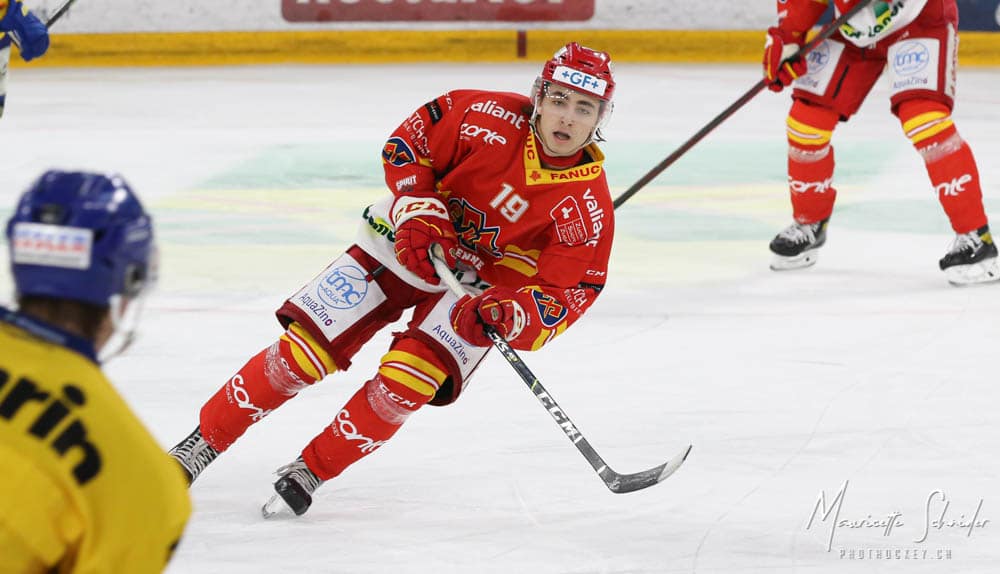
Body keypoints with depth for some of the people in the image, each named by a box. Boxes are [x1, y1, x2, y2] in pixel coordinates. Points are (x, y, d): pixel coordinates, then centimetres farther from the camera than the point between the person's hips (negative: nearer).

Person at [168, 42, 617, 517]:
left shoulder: (589, 204, -20)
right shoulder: (491, 118, -21)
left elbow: (567, 293, -19)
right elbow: (408, 141, -7)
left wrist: (512, 314, -37)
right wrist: (417, 211, -19)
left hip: (480, 285, 0)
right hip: (409, 244, 0)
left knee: (405, 379, -23)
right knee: (303, 351, -7)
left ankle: (310, 471, -5)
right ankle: (203, 442, 9)